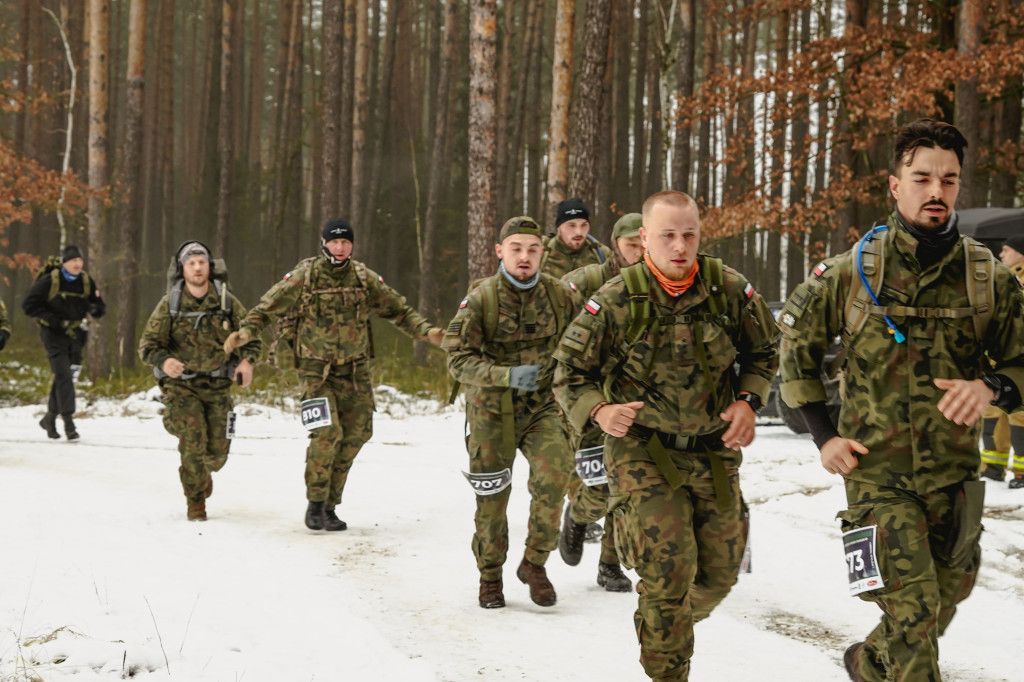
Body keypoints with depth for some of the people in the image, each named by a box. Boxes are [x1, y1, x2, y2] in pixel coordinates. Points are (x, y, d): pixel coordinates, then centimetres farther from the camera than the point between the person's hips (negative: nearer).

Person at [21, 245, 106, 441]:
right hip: (54, 334, -5)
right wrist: (53, 319, -18)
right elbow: (28, 304, -10)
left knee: (68, 377, 9)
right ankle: (68, 422, -12)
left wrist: (96, 309, -17)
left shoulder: (86, 281, 2)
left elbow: (100, 306, 8)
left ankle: (50, 418, 27)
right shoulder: (49, 281, -12)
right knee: (63, 376, -13)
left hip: (75, 335, 5)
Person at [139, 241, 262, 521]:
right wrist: (164, 361, -28)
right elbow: (148, 344, -5)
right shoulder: (169, 304, -4)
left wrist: (247, 361, -15)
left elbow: (250, 335, 6)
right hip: (181, 384, -2)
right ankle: (195, 502, 4)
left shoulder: (226, 301, 0)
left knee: (217, 451, 0)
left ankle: (204, 473, 38)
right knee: (193, 442, -16)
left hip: (217, 385, 2)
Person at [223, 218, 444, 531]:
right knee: (327, 433, -18)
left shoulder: (364, 278, 2)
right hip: (317, 370, -4)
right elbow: (268, 308, -3)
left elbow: (399, 310, 10)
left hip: (355, 371, 4)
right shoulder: (304, 276, -7)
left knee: (355, 435, 2)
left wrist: (426, 331, -2)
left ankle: (330, 506, 16)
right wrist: (244, 332, -20)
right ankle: (315, 503, 0)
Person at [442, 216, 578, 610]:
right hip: (492, 409, -1)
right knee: (492, 497, 6)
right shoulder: (480, 298, -11)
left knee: (555, 474, -20)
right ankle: (490, 576, 28)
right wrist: (508, 375, -29)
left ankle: (534, 562, 0)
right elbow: (458, 359, -16)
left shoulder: (560, 295, -2)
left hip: (542, 404, 1)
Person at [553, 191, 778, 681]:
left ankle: (669, 627, 40)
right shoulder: (615, 301, -11)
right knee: (668, 567, -15)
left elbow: (763, 353, 12)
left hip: (714, 451, 4)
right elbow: (571, 372, -3)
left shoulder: (731, 290, -4)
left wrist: (747, 401, -5)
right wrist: (599, 410, -22)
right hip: (643, 450, -3)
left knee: (719, 570, 10)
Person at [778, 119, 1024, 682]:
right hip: (876, 471, -3)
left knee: (941, 604, 16)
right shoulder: (852, 271, -4)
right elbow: (794, 344, 9)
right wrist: (822, 434, 2)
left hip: (953, 471, 3)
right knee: (912, 609, -13)